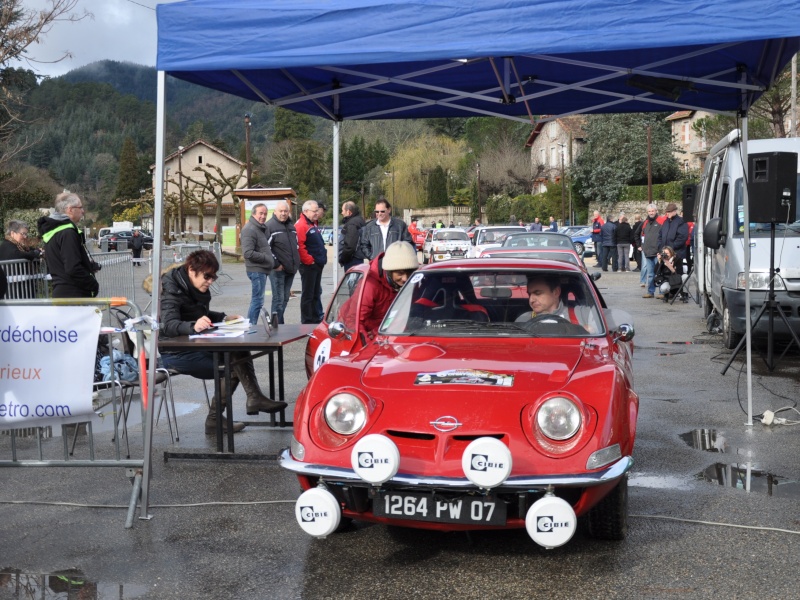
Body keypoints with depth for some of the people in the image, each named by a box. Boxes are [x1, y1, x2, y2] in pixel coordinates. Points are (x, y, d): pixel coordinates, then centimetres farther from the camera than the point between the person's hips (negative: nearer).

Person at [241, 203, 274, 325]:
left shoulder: (261, 228, 17)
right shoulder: (250, 229, -16)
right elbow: (248, 253, -24)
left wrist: (271, 261, 11)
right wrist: (266, 257, -16)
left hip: (262, 270, 10)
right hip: (256, 270, -10)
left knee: (257, 301, 14)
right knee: (257, 301, -9)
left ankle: (251, 326, 21)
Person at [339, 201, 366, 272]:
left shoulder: (351, 224, -17)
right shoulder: (359, 220, 16)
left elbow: (349, 245, -23)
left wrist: (342, 259, -12)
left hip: (352, 260, -11)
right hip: (358, 258, 11)